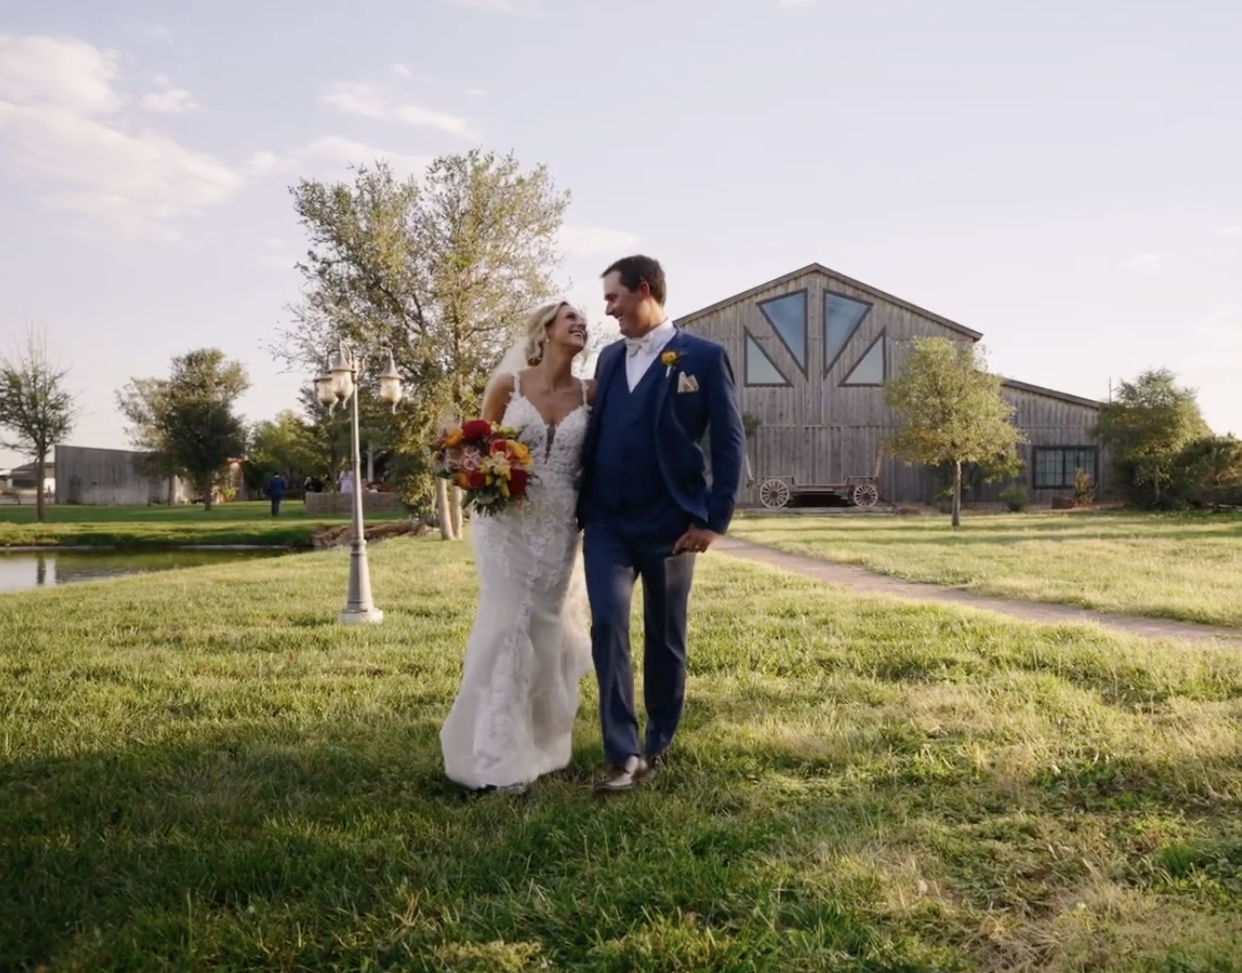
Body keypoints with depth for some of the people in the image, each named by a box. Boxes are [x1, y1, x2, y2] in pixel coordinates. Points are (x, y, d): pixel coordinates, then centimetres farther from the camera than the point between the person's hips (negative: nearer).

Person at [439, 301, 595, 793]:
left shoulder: (590, 394, 2)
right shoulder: (507, 385, -3)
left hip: (558, 530, 2)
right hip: (508, 523, -2)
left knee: (546, 632, 9)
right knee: (507, 629, -5)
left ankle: (538, 741, 28)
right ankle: (499, 755, 5)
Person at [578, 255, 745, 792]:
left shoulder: (704, 357, -5)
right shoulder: (609, 357, 12)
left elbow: (730, 442, -6)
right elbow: (598, 432, 15)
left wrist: (715, 519, -11)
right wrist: (582, 505, 9)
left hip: (669, 523, -3)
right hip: (606, 520, 4)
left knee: (665, 637, 9)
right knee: (608, 624, -11)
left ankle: (658, 745, 27)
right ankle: (623, 754, -5)